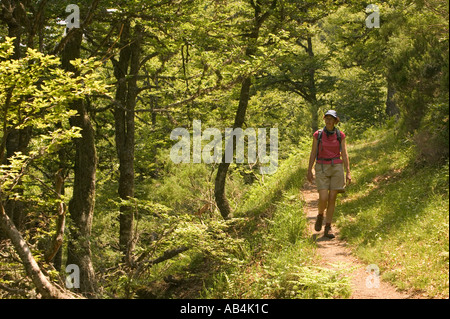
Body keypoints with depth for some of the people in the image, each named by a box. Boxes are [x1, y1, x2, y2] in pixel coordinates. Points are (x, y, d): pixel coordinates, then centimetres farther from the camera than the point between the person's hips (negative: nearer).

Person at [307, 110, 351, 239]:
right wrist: (309, 171, -1)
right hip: (322, 169, -1)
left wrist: (348, 172, -5)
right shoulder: (318, 134, 0)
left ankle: (328, 228, 7)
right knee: (323, 198, -13)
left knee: (332, 199, -1)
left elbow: (344, 154, 2)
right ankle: (320, 216, 21)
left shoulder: (340, 135, 2)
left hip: (336, 168, 1)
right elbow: (313, 153, 2)